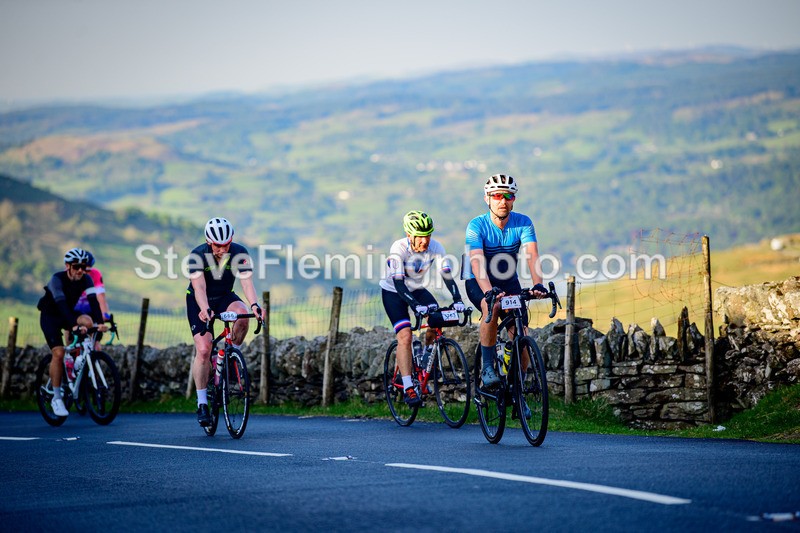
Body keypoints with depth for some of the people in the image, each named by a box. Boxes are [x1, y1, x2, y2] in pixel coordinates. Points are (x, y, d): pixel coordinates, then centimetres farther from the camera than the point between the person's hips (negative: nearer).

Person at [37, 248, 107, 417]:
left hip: (69, 314, 5)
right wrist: (74, 325, -51)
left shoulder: (86, 279, -15)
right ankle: (57, 398, -12)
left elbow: (93, 301, -26)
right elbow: (61, 304, -38)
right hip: (50, 316, -5)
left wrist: (99, 322, -43)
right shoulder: (57, 279, -27)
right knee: (58, 352, -20)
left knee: (88, 322, -26)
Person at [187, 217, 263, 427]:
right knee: (203, 349, -17)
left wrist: (254, 305, -49)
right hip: (199, 302, -2)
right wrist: (205, 309, -55)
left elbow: (247, 282, -30)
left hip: (224, 297, 2)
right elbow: (199, 287, -36)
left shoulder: (239, 253, -20)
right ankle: (202, 403, -6)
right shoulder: (197, 255, -26)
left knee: (242, 314, -33)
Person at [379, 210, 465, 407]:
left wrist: (457, 299, -38)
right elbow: (399, 283, -33)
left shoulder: (435, 247, -19)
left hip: (417, 289, 4)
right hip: (393, 291, -4)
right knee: (405, 335, -20)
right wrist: (416, 305, -46)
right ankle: (408, 389, -22)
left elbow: (447, 275, -22)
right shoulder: (398, 249, -29)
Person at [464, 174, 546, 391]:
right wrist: (489, 292, -53)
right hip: (478, 283, -3)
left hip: (508, 282, 3)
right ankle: (487, 368, -26)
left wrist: (538, 285, -48)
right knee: (492, 307, -38)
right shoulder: (476, 226, -22)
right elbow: (477, 264, -35)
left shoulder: (523, 223, -15)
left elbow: (532, 256, -29)